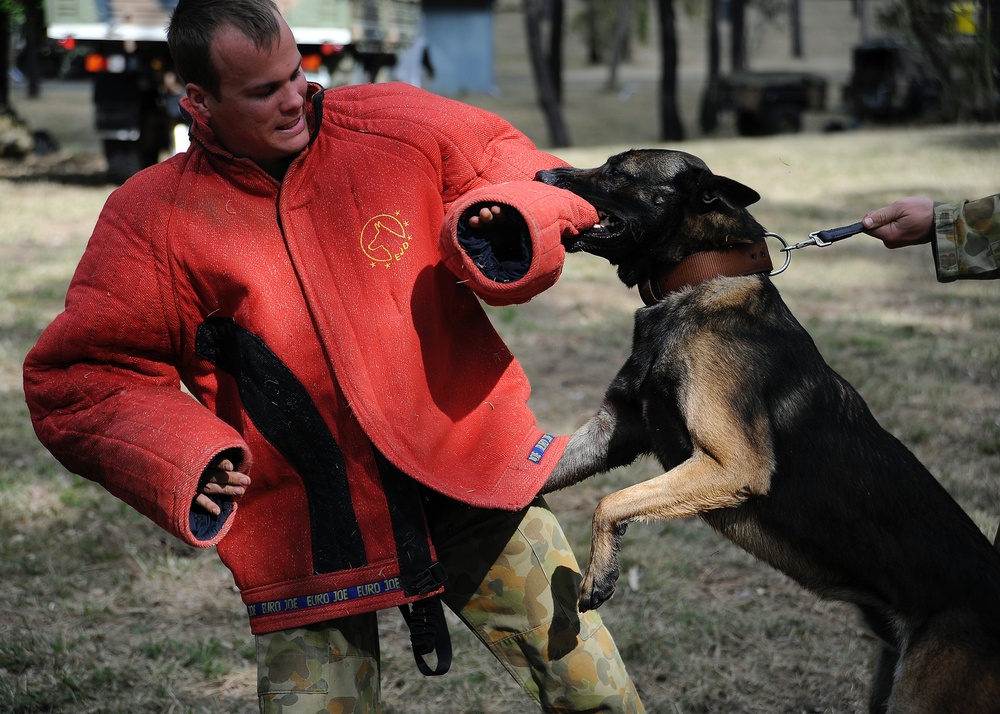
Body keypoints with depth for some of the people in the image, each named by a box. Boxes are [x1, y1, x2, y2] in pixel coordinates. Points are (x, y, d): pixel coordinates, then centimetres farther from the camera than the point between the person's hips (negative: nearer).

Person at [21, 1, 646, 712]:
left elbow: (534, 181, 8)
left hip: (474, 485, 2)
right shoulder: (156, 219, -5)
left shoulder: (398, 127, -2)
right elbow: (77, 377, -1)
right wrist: (182, 458, -16)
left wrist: (501, 225, -15)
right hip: (307, 540, -1)